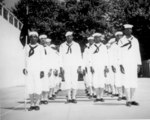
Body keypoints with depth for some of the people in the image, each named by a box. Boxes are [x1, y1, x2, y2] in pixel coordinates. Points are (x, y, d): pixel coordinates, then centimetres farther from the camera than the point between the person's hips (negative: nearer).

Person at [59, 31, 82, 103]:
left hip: (74, 66, 0)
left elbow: (79, 56, 5)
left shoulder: (76, 45, 6)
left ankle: (73, 98, 1)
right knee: (67, 82, -2)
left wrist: (79, 66, -3)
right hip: (65, 67, 1)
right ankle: (69, 98, 4)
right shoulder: (62, 46, 7)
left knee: (74, 81, -4)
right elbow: (60, 57, 7)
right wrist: (61, 67, 0)